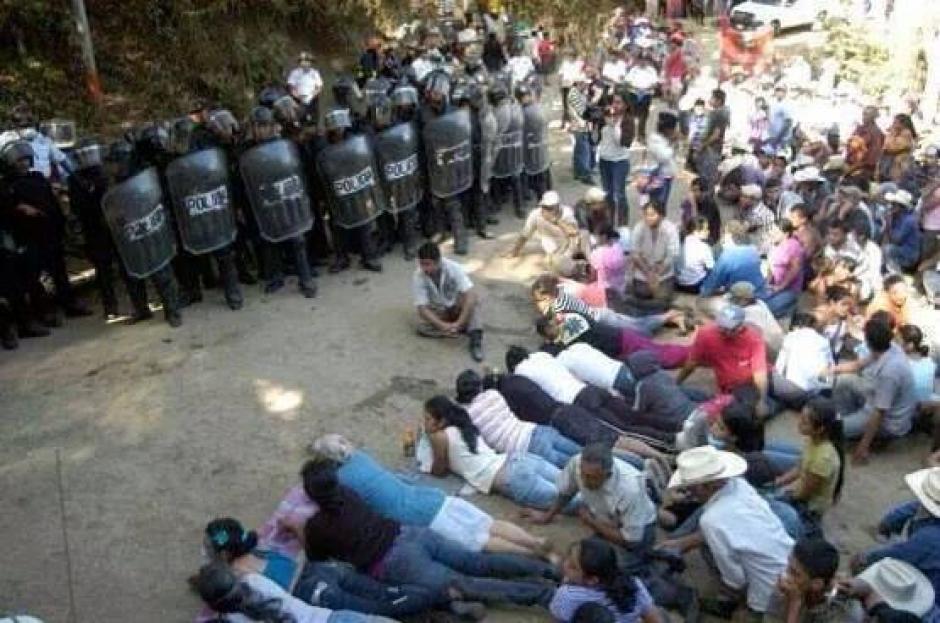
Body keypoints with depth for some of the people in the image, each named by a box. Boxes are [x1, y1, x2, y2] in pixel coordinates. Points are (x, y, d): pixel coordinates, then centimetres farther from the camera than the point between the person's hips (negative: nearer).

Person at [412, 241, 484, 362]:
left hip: (456, 307, -1)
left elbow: (471, 295, -34)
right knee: (422, 326, -30)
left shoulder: (454, 268, -26)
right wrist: (442, 325, -37)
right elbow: (422, 308, -23)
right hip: (436, 311, 1)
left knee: (473, 297, -31)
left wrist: (459, 323, -42)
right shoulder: (417, 277, -22)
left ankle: (475, 335, -38)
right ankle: (468, 329, -22)